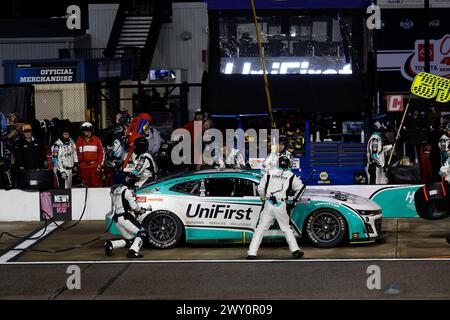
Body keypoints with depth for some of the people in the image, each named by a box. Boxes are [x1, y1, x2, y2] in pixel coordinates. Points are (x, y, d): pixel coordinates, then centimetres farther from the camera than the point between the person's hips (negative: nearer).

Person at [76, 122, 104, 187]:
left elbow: (101, 153, 4)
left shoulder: (96, 140, 4)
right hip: (83, 167, 2)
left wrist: (100, 164, -2)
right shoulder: (79, 141, 9)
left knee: (96, 184, -7)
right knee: (86, 185, 5)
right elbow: (76, 154, 13)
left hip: (94, 166, -2)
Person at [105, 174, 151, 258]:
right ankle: (133, 251, -25)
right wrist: (141, 210, 7)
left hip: (116, 218, 9)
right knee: (142, 234, -10)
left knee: (130, 240, 12)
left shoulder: (117, 189, 20)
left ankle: (110, 244, 0)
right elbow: (134, 206, -13)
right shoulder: (128, 191, -8)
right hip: (124, 217, -9)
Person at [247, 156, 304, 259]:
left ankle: (252, 253, -3)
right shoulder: (291, 176, 8)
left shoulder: (269, 173, 9)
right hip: (281, 206, 0)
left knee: (260, 228, 2)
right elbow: (300, 188, 6)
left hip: (268, 204, 0)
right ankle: (295, 250, 10)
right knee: (286, 228, 15)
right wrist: (294, 199, 23)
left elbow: (260, 189, 7)